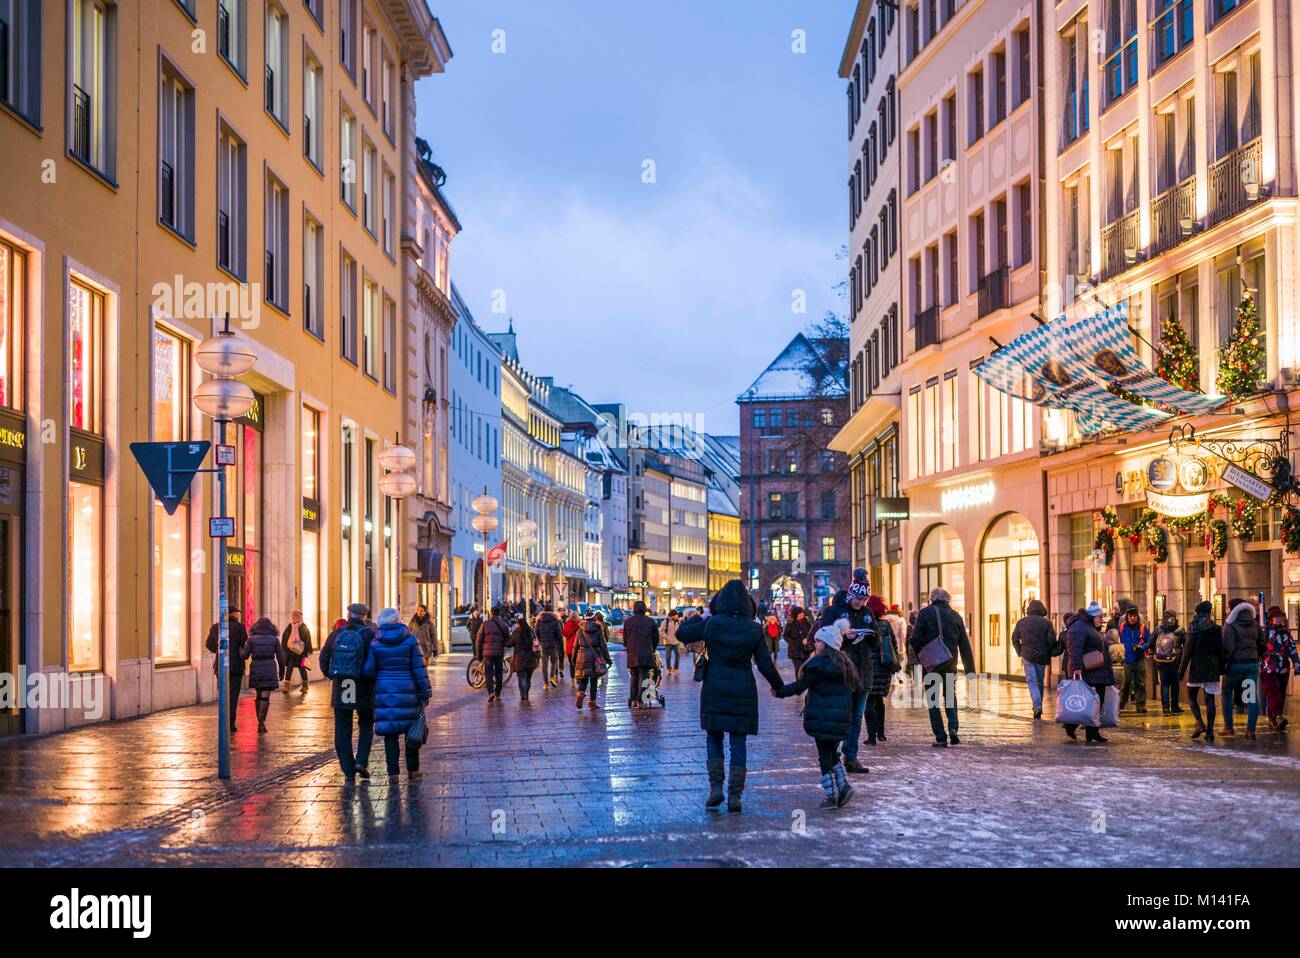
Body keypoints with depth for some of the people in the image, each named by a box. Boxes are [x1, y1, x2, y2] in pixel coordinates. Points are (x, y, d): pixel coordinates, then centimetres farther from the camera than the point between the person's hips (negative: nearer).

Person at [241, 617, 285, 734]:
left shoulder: (252, 639, 2)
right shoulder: (274, 639, 2)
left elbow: (245, 655, 0)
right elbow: (280, 657, 3)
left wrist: (240, 648, 20)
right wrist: (281, 671, 16)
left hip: (256, 670, 2)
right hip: (269, 669, -2)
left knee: (259, 696, 17)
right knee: (265, 697, -3)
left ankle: (260, 722, 21)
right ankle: (261, 723, -14)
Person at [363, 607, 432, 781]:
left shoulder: (376, 643, 0)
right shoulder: (410, 640, -3)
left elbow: (368, 671, 0)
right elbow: (419, 669, -4)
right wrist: (425, 693, 0)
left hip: (384, 691, 1)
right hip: (407, 691, -1)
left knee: (390, 733, 5)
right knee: (412, 731, 11)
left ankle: (393, 772, 2)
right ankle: (412, 770, 17)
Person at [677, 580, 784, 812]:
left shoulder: (710, 624, -8)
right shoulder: (754, 629, -5)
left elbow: (681, 633, 6)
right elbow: (765, 665, -1)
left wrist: (701, 616, 19)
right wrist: (779, 686, 15)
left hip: (714, 691, 0)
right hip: (743, 692, 0)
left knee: (714, 739, 15)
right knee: (738, 743, 6)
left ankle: (716, 787, 2)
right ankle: (734, 796, 3)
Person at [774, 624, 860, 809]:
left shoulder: (819, 663, -12)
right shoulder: (845, 663, 9)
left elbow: (800, 686, -10)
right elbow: (856, 685, 16)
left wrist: (780, 691, 1)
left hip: (821, 717, -6)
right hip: (840, 717, 6)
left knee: (824, 756, 0)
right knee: (833, 753, 19)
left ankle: (831, 795, -1)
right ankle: (843, 785, 2)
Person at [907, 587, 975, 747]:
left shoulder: (925, 613, -3)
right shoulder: (955, 616, 6)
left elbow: (915, 639, -13)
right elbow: (965, 645, 6)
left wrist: (918, 657, 3)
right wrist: (970, 669, 9)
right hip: (950, 663, 3)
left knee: (933, 699, 6)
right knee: (950, 695, 20)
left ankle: (940, 737, 0)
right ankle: (953, 728, -1)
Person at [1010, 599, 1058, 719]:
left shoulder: (1021, 622, 3)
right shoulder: (1046, 623, -4)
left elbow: (1014, 639, 8)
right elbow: (1052, 640, -9)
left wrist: (1020, 652, 19)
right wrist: (1051, 652, 9)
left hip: (1028, 656, 0)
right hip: (1042, 657, 0)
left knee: (1031, 681, -2)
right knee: (1040, 681, 14)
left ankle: (1037, 706, -20)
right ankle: (1038, 707, 20)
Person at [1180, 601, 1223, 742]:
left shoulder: (1194, 629, -8)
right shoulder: (1216, 629, 3)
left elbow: (1188, 651, -9)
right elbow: (1220, 651, 7)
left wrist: (1181, 670, -5)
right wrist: (1221, 669, 14)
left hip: (1196, 667, -3)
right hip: (1212, 667, 3)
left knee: (1191, 697, 11)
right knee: (1209, 699, 5)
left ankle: (1200, 724, -8)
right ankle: (1209, 730, 0)